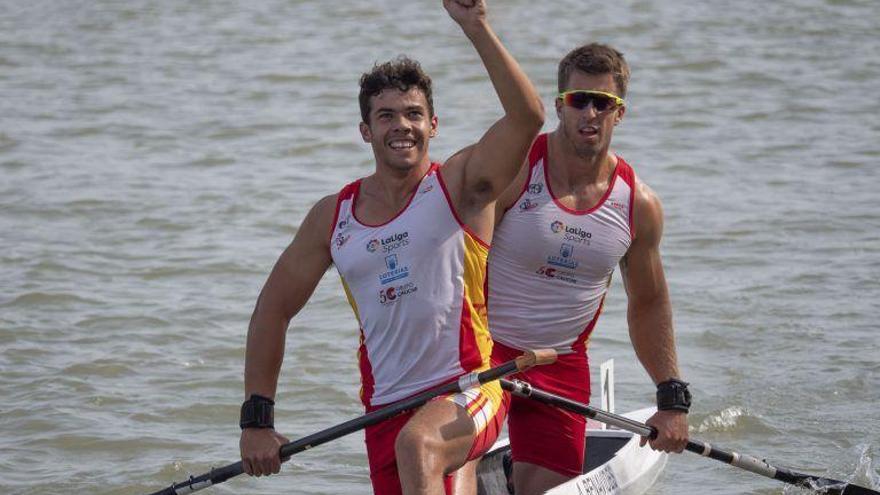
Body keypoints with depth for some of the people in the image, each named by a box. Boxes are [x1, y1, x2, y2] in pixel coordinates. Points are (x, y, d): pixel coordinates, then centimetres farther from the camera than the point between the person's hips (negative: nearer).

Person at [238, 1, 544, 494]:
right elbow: (273, 309, 14)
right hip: (386, 410, 5)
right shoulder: (334, 216, 8)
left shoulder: (460, 185, -2)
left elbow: (528, 115, -18)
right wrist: (256, 420, 9)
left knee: (418, 444, -34)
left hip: (470, 393, -5)